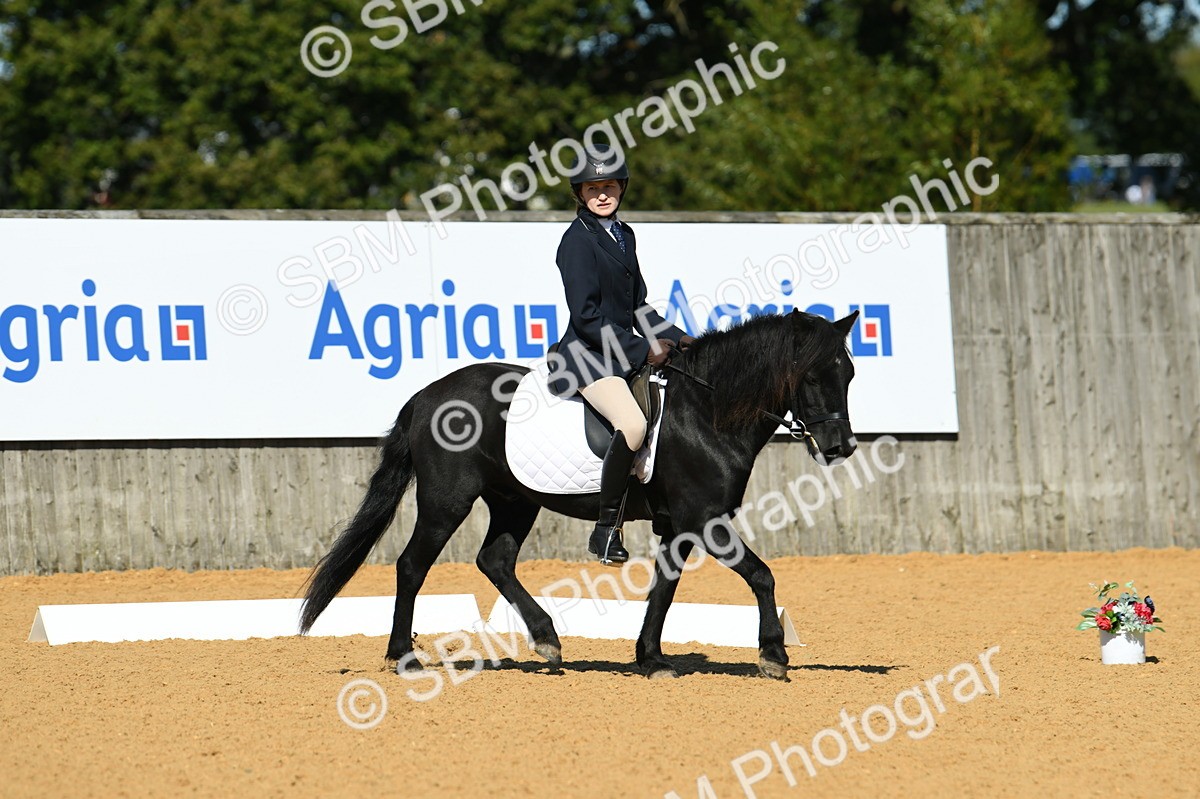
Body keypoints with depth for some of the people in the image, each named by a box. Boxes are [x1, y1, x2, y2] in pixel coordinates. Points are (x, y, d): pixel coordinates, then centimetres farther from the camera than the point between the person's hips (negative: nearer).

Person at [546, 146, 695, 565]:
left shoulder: (623, 235, 15)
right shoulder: (578, 240, -10)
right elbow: (586, 317, -16)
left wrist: (676, 339, 6)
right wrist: (642, 351, -17)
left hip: (625, 351, 9)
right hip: (588, 356, -9)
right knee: (632, 424, -32)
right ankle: (606, 530, -24)